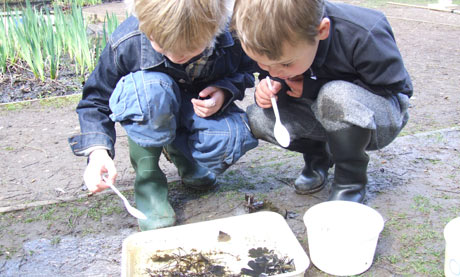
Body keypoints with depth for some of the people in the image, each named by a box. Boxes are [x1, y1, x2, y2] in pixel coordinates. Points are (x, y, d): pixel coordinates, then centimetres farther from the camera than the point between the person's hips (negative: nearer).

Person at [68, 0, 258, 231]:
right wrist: (98, 151, -31)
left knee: (236, 137, -32)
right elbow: (95, 100, -14)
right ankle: (147, 177, -16)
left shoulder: (233, 33, -24)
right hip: (151, 117, -1)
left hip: (203, 107, 2)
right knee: (149, 88, -39)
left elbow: (245, 69, -1)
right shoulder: (127, 45, -27)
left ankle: (179, 152, 3)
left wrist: (225, 91, -24)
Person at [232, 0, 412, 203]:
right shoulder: (280, 44, -16)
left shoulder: (364, 35, -31)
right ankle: (317, 156, 7)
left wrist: (314, 89, -27)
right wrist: (269, 88, -25)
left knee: (337, 96, -40)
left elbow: (390, 87, -21)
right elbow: (274, 72, 3)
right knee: (258, 118, -20)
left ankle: (351, 181, -14)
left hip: (380, 111, -4)